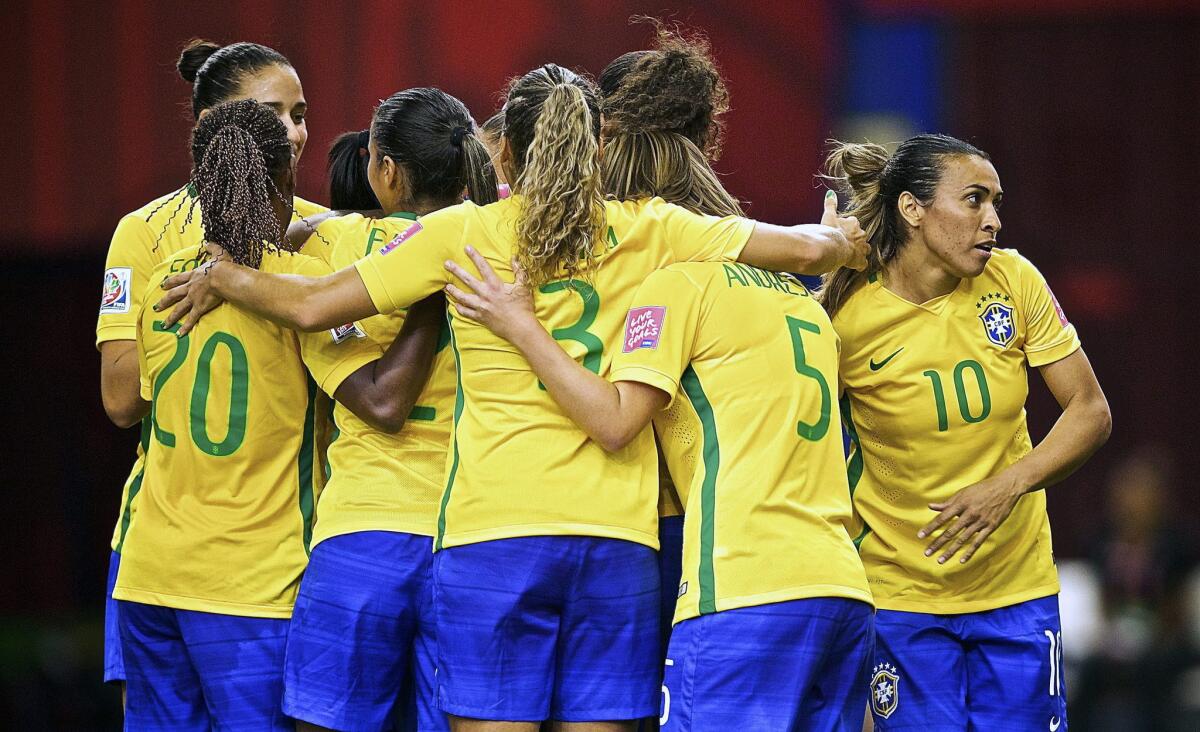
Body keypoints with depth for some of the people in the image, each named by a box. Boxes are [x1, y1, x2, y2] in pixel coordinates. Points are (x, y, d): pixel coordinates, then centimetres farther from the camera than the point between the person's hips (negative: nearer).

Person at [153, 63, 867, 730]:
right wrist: (844, 243, 29)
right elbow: (807, 248, 5)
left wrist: (222, 278, 23)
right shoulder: (648, 232, 8)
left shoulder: (462, 233, 5)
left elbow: (312, 306, 4)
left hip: (493, 537, -2)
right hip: (617, 536, 2)